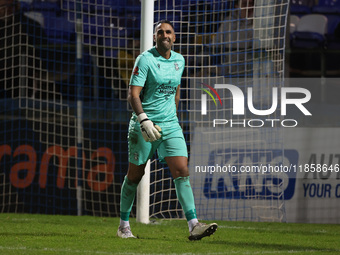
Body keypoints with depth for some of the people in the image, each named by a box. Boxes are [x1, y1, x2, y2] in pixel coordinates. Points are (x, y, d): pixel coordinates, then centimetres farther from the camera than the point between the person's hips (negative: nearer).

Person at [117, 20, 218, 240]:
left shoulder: (179, 61, 9)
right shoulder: (145, 59, -9)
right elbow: (133, 94, -15)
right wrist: (144, 120, -27)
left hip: (170, 125, 4)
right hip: (144, 125, -4)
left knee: (182, 171, -10)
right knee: (135, 175, 6)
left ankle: (194, 225, -17)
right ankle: (124, 226, 22)